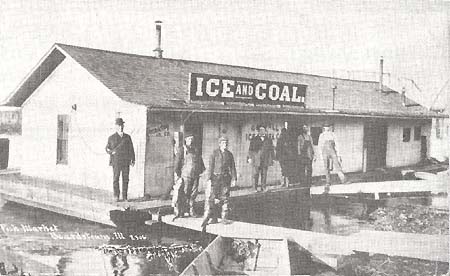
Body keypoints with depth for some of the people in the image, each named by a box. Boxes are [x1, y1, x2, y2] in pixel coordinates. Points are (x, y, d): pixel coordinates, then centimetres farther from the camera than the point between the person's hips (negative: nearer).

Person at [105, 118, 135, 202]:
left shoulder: (127, 137, 10)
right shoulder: (111, 138, 5)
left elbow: (131, 149, 8)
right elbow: (107, 148, 14)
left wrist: (133, 160, 0)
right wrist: (111, 152, -8)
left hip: (126, 161, 2)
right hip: (116, 161, -1)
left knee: (125, 179, 0)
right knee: (116, 178, -5)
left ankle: (125, 196, 7)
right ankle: (116, 196, 3)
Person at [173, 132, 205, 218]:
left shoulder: (196, 150, 16)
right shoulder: (181, 150, 0)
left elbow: (201, 162, 21)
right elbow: (177, 163, -4)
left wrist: (203, 170, 9)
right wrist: (177, 174, -10)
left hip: (196, 176, 5)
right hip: (185, 175, -5)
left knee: (194, 193, 6)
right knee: (184, 193, -5)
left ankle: (191, 210, 17)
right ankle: (180, 212, 2)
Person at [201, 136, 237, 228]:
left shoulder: (229, 154, 9)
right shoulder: (214, 153, 1)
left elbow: (232, 167, 10)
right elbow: (211, 166, -3)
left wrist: (234, 179, 3)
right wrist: (209, 178, -9)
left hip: (225, 178, 2)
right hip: (215, 177, -2)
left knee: (224, 198, 5)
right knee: (210, 198, -8)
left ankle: (224, 218, 14)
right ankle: (213, 218, -2)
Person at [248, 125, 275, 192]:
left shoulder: (269, 140, 14)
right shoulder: (254, 139, 10)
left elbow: (271, 150, 14)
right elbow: (250, 149, 7)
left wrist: (271, 159, 9)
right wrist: (250, 158, -2)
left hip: (265, 160, 1)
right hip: (256, 160, -1)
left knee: (264, 175, 0)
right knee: (255, 175, -4)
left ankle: (263, 188, 7)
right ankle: (255, 188, 2)